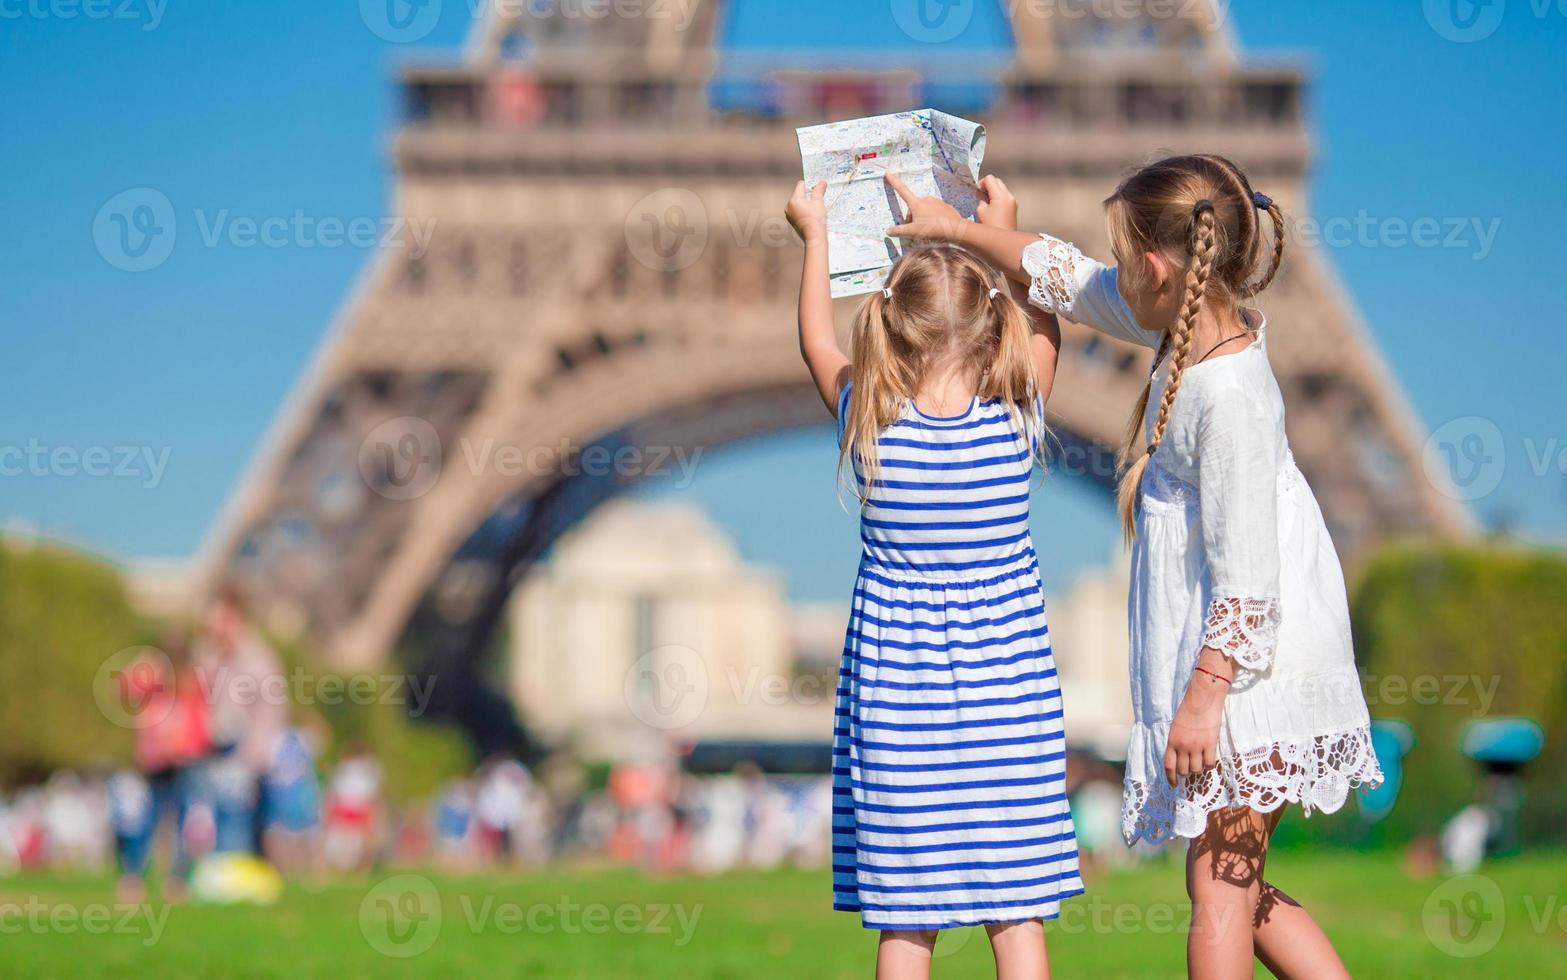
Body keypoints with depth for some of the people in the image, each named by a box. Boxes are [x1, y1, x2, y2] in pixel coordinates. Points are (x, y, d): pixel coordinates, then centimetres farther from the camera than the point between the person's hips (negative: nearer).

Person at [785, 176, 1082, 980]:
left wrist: (816, 233, 24)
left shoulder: (870, 427, -9)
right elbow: (1040, 331, 14)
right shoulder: (1016, 423, -8)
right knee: (1017, 912, 5)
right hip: (1006, 694, 0)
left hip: (896, 699, 0)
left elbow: (817, 342, 12)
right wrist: (1004, 239, 26)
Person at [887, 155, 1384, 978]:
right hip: (1226, 658, 10)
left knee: (1217, 885, -2)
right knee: (1234, 884, 14)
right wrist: (959, 229, 26)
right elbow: (1071, 280, 21)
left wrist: (1203, 693, -21)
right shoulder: (1194, 329, 4)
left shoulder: (1228, 397, -24)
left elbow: (1247, 574, -23)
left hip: (1245, 667, -10)